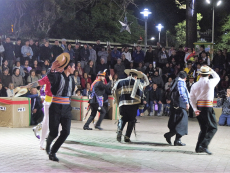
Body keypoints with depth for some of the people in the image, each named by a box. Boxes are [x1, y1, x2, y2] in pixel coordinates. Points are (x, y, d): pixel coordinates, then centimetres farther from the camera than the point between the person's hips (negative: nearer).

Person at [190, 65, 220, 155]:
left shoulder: (195, 85, 6)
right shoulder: (210, 82, -6)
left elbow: (192, 98, 1)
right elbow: (217, 77, 16)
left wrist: (195, 109, -2)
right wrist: (211, 70, 23)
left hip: (199, 107, 6)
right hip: (208, 107, -6)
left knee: (203, 128, 16)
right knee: (213, 128, 2)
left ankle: (198, 147, 15)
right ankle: (204, 145, -13)